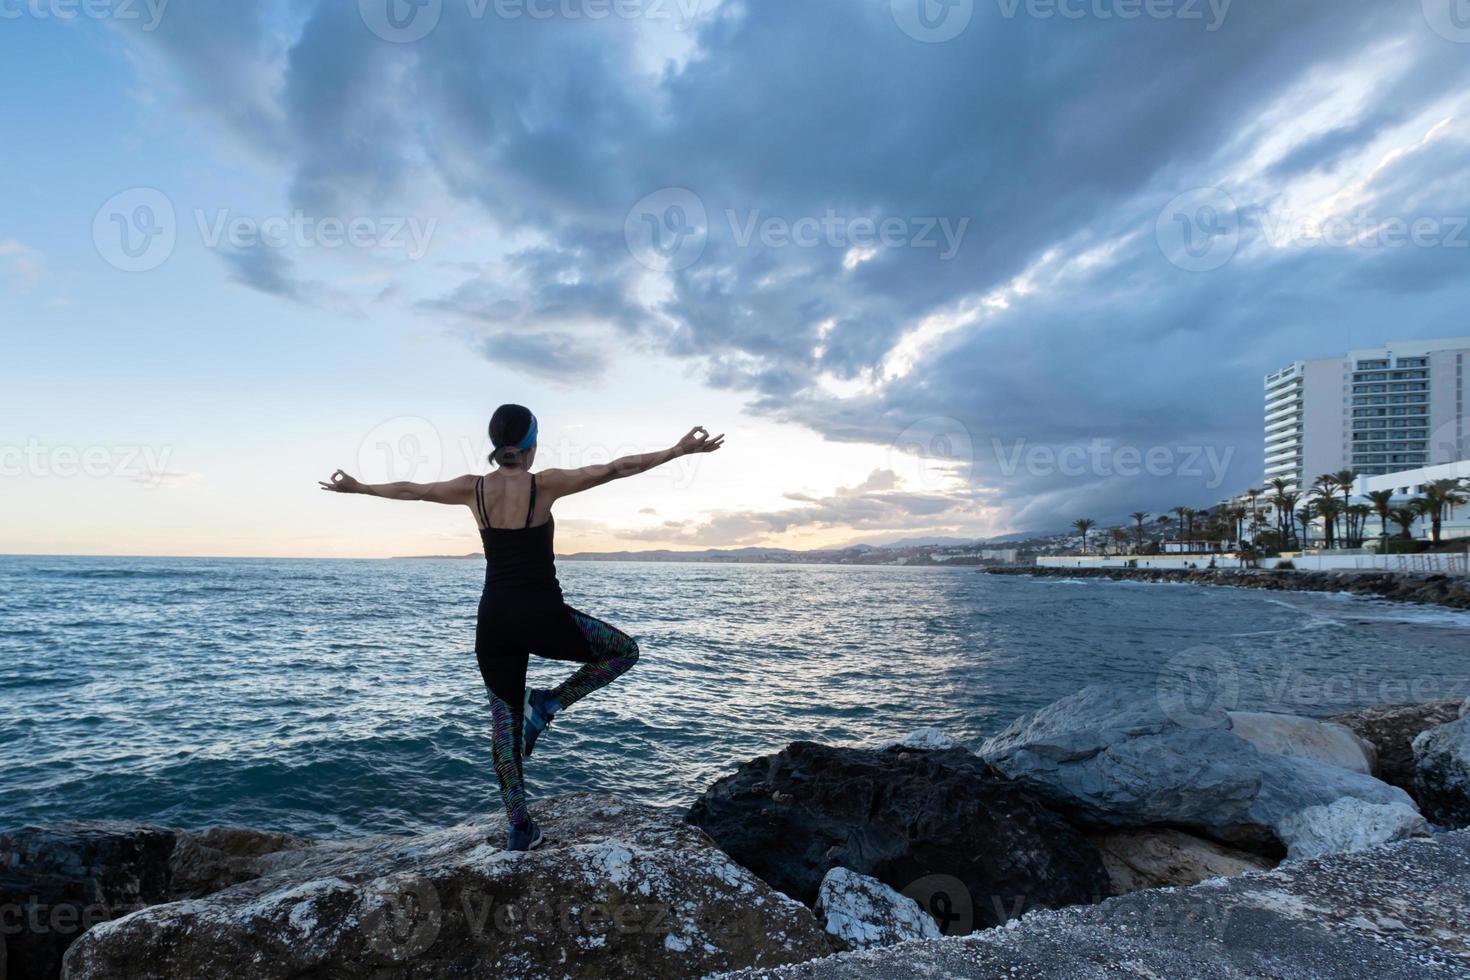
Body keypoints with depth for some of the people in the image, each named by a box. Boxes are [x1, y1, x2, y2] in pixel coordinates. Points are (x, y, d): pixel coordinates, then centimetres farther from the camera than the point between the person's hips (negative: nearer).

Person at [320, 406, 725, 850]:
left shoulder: (473, 489, 2)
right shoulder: (545, 484, -10)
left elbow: (408, 490, 16)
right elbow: (615, 469, -10)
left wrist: (356, 487, 32)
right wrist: (678, 450, -6)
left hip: (494, 620, 5)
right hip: (543, 617, -5)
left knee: (504, 721, 18)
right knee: (624, 650, 16)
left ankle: (519, 826, 22)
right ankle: (549, 704, 3)